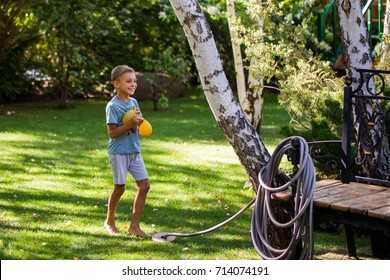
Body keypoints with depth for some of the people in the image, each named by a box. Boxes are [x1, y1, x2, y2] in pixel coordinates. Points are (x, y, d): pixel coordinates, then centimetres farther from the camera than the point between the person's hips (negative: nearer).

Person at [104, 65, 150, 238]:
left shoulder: (134, 102, 9)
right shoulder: (113, 106, -12)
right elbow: (112, 132, -17)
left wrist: (139, 120, -7)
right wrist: (131, 123, -25)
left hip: (134, 150, 7)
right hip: (118, 152, -7)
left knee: (144, 185, 0)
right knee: (120, 187, 2)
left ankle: (134, 225, 7)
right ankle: (110, 221, 25)